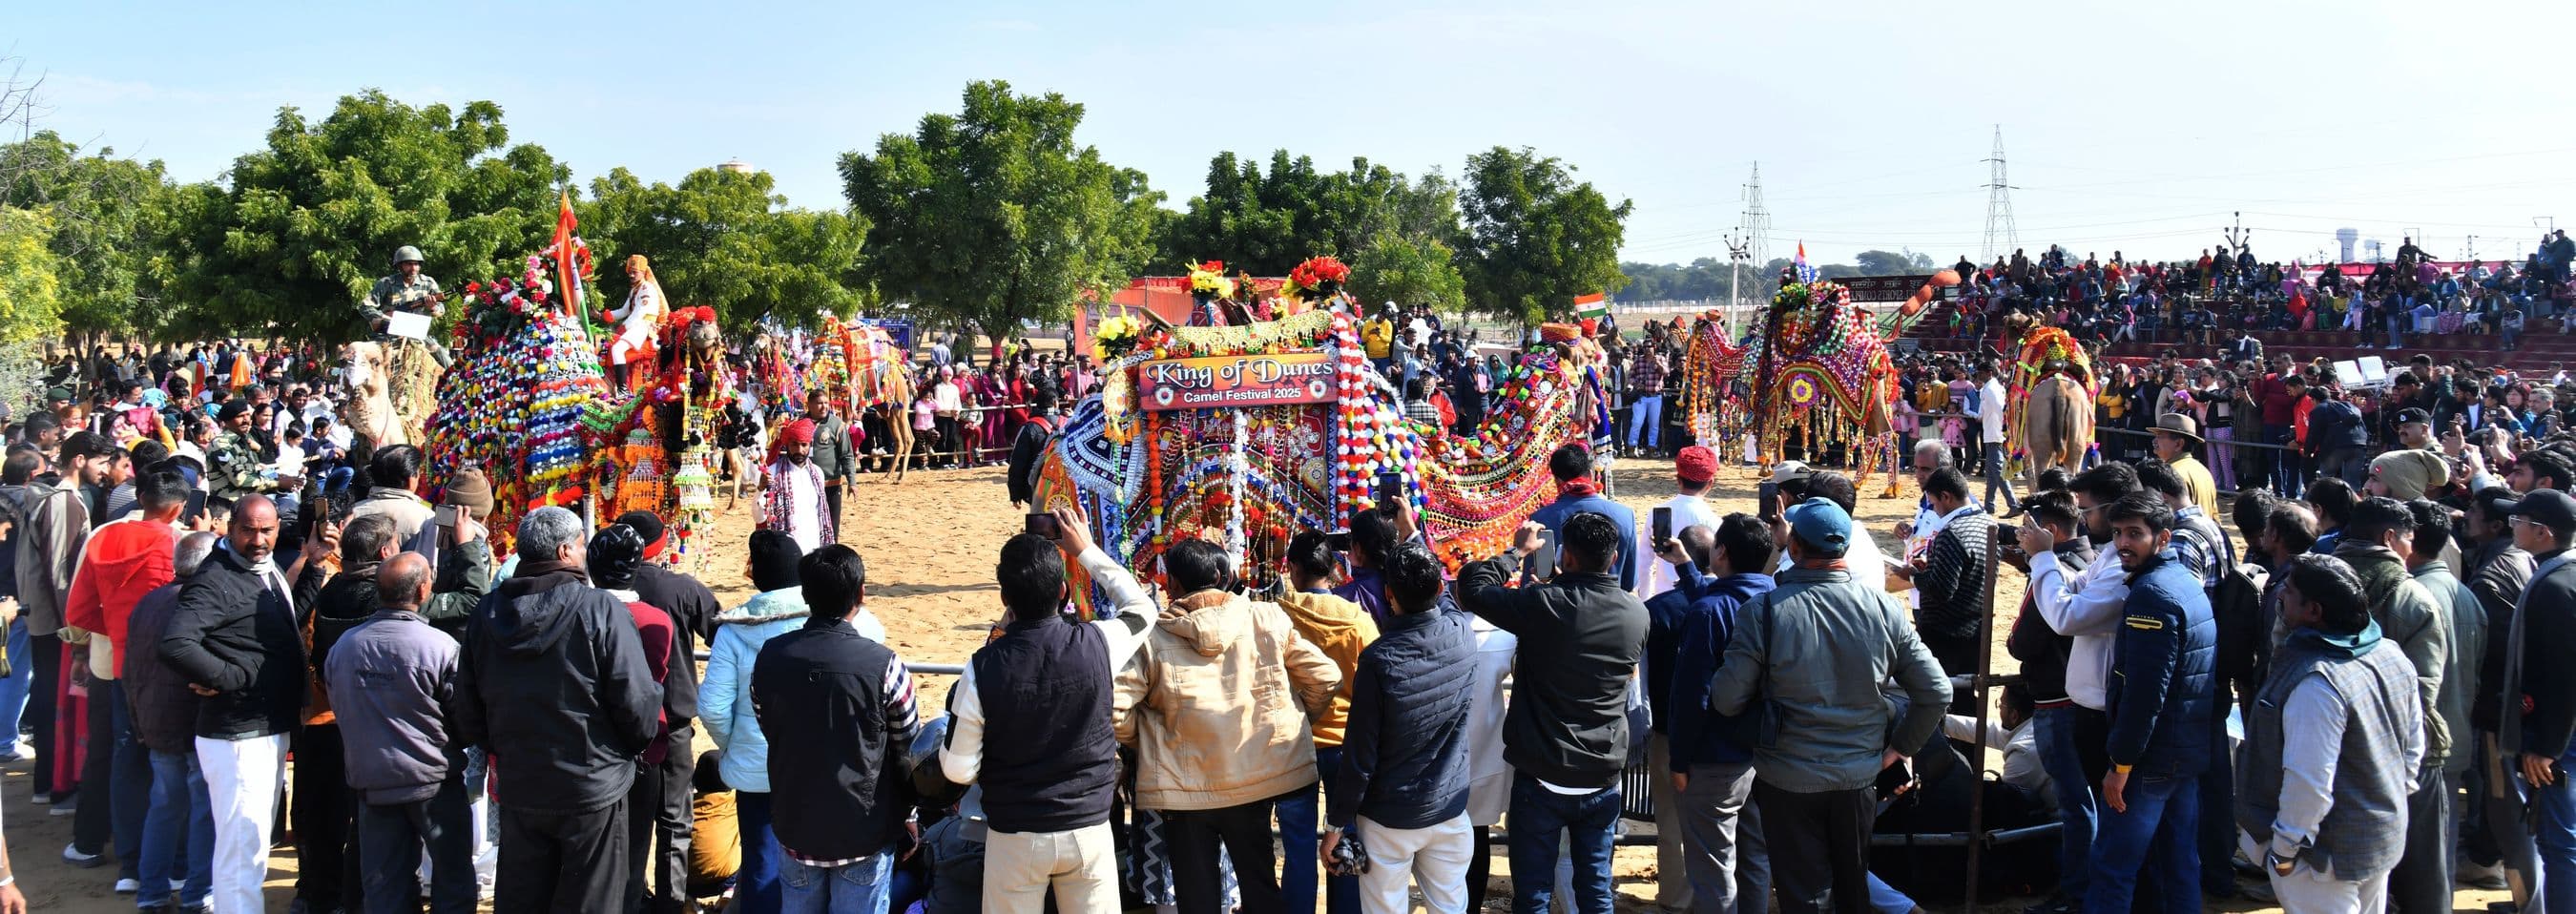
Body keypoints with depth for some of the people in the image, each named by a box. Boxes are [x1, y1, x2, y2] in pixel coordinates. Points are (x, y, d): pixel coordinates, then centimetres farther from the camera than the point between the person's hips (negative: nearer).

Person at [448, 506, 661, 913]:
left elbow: (466, 715, 7)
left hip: (519, 791, 5)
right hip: (593, 792, -5)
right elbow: (637, 705, -17)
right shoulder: (600, 609, -16)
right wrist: (636, 744, 3)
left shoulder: (487, 615, 2)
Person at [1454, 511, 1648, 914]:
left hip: (1542, 778, -4)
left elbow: (1471, 586, -8)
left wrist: (1517, 551, 6)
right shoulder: (1638, 615, -4)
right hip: (1603, 777, 4)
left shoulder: (1544, 605, -18)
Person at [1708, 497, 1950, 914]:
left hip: (1788, 782, -3)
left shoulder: (1763, 612, -18)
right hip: (1860, 778, 3)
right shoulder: (1884, 610, -7)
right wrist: (1898, 747, 10)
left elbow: (1727, 701, -14)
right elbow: (1936, 692, -4)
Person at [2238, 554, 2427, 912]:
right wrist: (2393, 795, 20)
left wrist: (2283, 849, -18)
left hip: (2329, 856, -9)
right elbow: (2414, 745, 9)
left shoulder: (2315, 683, -30)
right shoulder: (2392, 656, -1)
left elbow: (2309, 782, -29)